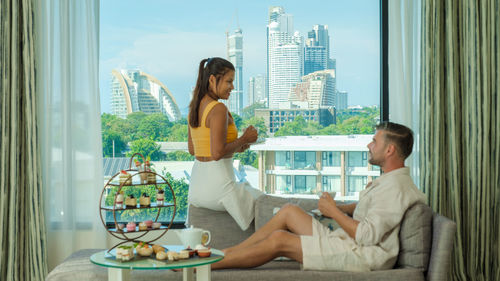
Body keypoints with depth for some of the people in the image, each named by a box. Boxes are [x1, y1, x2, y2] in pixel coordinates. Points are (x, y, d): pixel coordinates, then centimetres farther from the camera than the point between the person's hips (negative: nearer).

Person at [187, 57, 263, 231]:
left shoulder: (195, 107, 9)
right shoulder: (219, 109, -17)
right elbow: (217, 153, -24)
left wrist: (235, 147, 14)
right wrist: (244, 140, -9)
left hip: (196, 184, 9)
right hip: (218, 182, -8)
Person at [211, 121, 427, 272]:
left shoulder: (394, 188, -20)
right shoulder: (388, 180, 14)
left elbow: (366, 236, -26)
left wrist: (334, 211, -13)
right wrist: (342, 209, 14)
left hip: (363, 256, -11)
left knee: (278, 240, -16)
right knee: (289, 211, 9)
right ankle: (228, 252, 9)